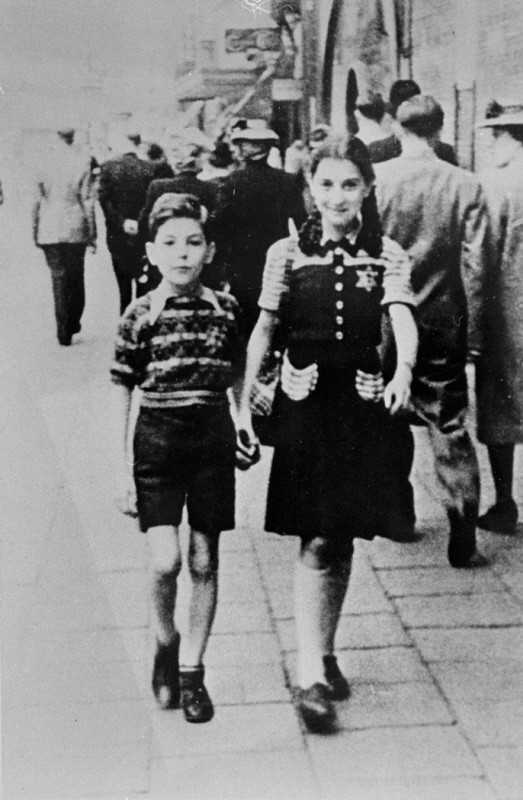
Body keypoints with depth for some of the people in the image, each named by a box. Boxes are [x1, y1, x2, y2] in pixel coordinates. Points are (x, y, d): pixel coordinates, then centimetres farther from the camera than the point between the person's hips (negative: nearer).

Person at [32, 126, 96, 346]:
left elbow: (37, 202, 2)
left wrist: (35, 232, 11)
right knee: (76, 278, 15)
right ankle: (74, 323, 24)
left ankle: (64, 331, 0)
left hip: (50, 231, 0)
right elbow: (88, 200, -4)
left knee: (59, 278, 3)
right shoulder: (83, 162, -6)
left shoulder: (45, 163, -3)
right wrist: (92, 233, 2)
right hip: (75, 229, 0)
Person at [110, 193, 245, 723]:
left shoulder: (225, 309, 0)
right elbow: (121, 393, -3)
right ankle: (164, 644, 20)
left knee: (204, 561, 6)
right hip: (157, 439, -2)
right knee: (165, 562, -10)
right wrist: (121, 469, -6)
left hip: (212, 439, 2)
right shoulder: (140, 315, -6)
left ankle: (191, 668, 22)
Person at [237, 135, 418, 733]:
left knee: (341, 543, 12)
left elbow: (402, 319, -13)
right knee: (317, 543, -7)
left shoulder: (387, 257, 2)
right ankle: (311, 677, -5)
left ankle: (324, 655, 30)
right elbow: (263, 330, 2)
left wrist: (404, 372, -33)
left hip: (362, 408, 2)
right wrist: (244, 403, -5)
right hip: (304, 407, -2)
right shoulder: (286, 254, 1)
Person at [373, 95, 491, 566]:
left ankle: (399, 516, 28)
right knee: (451, 430, 4)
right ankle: (463, 541, 0)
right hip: (442, 322, 0)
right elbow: (475, 263, -6)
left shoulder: (376, 179, -8)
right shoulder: (466, 185, -7)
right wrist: (473, 332, 0)